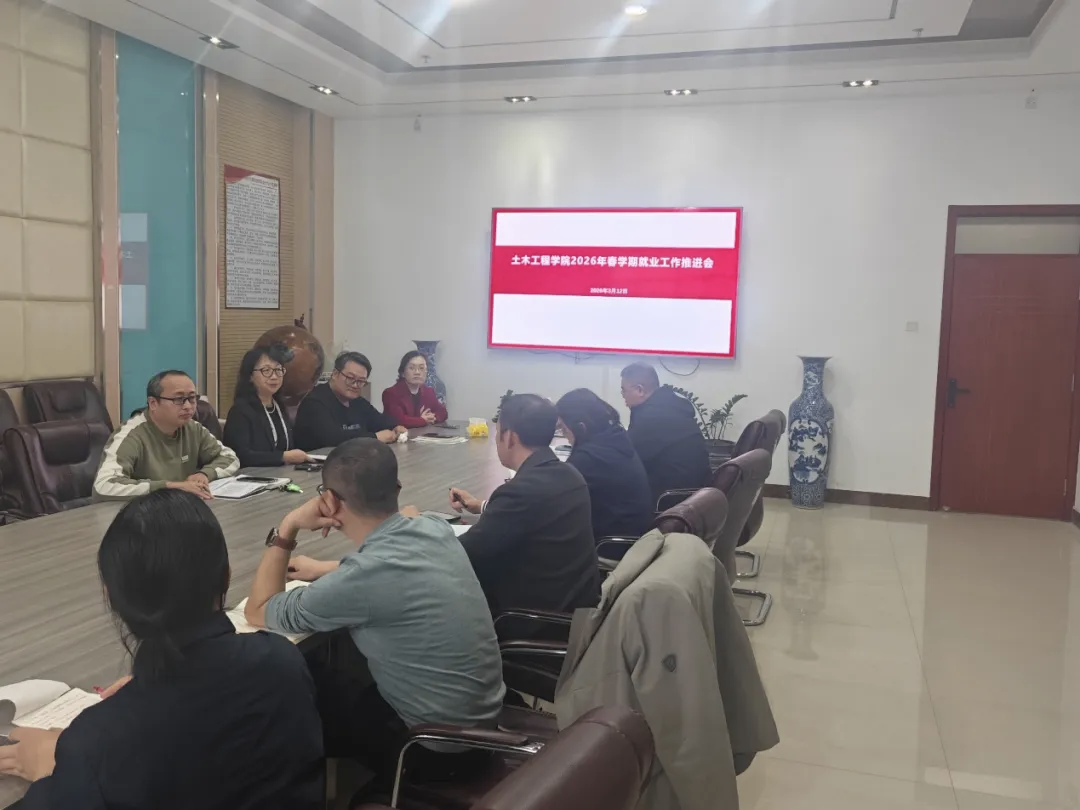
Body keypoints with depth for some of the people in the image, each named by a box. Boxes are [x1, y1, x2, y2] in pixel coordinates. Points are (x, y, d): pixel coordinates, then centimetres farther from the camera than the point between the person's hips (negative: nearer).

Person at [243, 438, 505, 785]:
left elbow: (258, 612, -10)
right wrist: (325, 570, 18)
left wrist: (286, 529, -8)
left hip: (438, 747, -6)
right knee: (329, 668, 22)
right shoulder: (435, 528, -8)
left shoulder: (364, 577, -29)